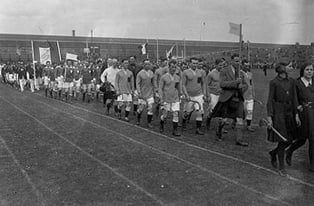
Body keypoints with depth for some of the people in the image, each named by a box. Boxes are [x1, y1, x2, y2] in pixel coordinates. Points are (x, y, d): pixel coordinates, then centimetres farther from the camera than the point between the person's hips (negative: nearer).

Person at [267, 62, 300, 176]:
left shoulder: (291, 81, 7)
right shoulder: (274, 82, -7)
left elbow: (294, 98, 10)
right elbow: (270, 99, -8)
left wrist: (296, 114, 6)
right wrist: (269, 116, -12)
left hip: (289, 112, 6)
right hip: (278, 112, -6)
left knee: (289, 140, 8)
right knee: (282, 140, -4)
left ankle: (273, 153, 34)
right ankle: (281, 167, 9)